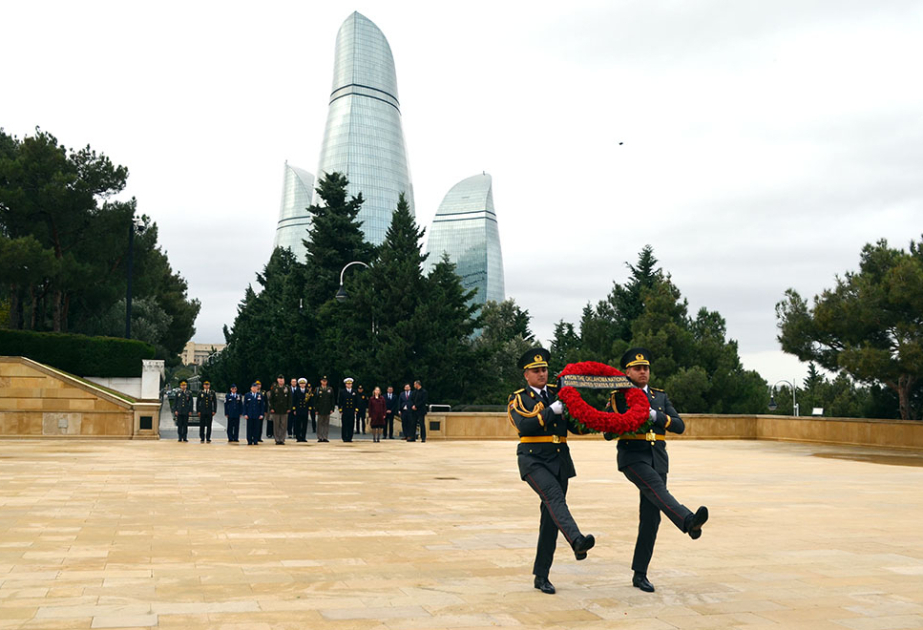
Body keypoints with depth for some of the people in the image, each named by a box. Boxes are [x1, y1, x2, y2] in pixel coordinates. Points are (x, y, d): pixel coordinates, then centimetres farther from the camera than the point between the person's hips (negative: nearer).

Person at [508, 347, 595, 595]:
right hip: (533, 460, -5)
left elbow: (575, 426, 12)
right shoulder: (518, 399, 2)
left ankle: (541, 576, 12)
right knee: (554, 497, -30)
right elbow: (524, 425, -16)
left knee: (550, 518, 5)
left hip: (560, 461, 5)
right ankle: (577, 541, -52)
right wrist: (552, 411, -19)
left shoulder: (558, 394, 15)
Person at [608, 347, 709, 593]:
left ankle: (639, 574, 8)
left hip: (657, 460, 4)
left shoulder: (661, 397, 16)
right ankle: (690, 522, -57)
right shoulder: (618, 397, 5)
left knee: (651, 518, 1)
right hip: (632, 457, -4)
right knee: (656, 488, -33)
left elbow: (679, 426, 4)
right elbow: (608, 434, 0)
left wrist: (656, 417, -12)